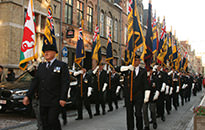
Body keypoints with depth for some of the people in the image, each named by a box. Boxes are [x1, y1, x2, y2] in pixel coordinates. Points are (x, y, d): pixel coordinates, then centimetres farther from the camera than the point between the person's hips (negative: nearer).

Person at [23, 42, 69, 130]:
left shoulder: (62, 65, -2)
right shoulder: (41, 66, 15)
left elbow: (65, 83, -8)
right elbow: (35, 82, 13)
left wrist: (63, 98, -17)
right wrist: (28, 96, 6)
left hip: (55, 101, -5)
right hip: (43, 101, 6)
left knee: (52, 121, -8)